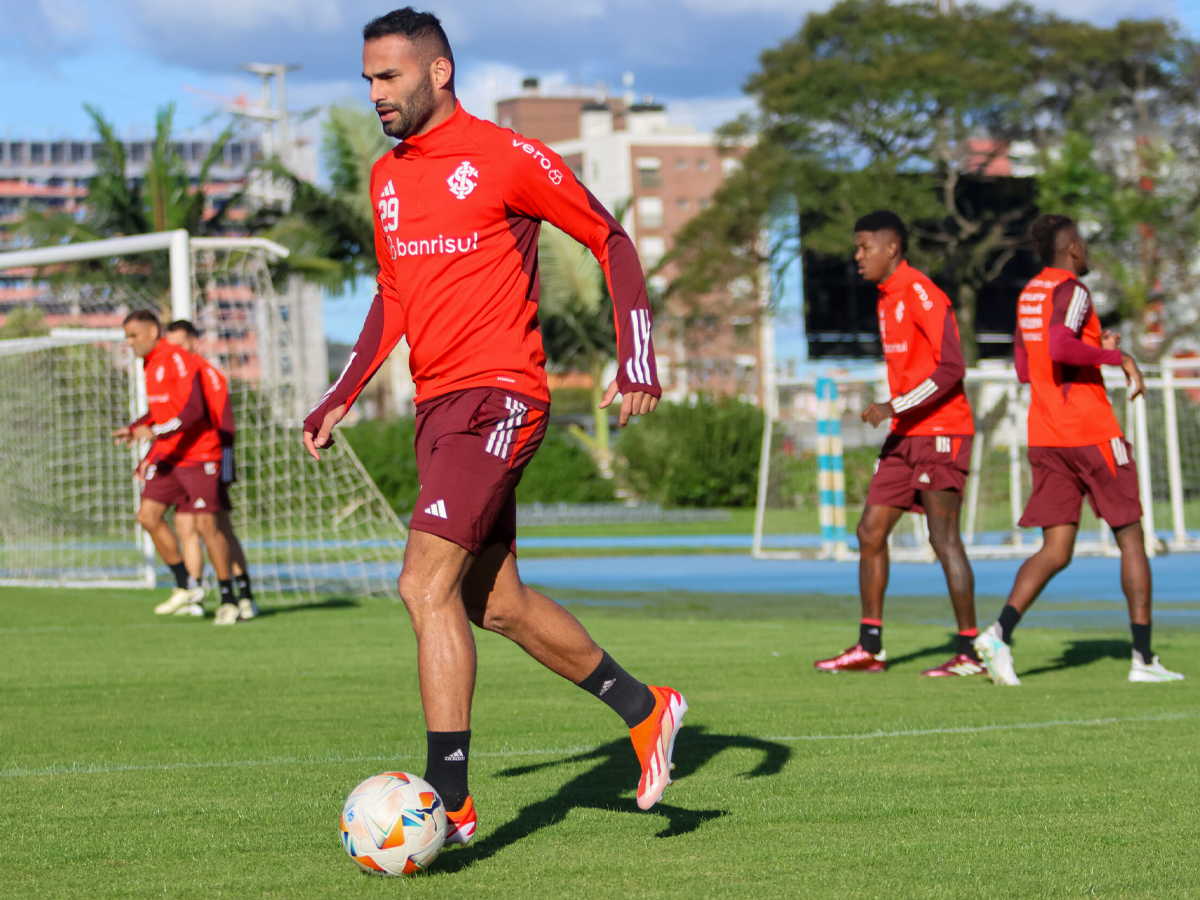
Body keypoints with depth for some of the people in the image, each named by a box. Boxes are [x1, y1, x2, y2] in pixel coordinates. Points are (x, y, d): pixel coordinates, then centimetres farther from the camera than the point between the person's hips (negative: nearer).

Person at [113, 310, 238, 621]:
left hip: (198, 454, -9)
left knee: (206, 525, -10)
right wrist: (134, 429, 14)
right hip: (167, 456, 9)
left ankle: (228, 600, -2)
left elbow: (193, 410, -22)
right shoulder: (149, 365, 14)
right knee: (148, 516, -2)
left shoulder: (177, 360, -14)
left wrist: (157, 432, -30)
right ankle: (184, 588, 8)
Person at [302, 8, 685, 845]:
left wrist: (637, 358, -8)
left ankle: (450, 798, -15)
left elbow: (610, 238, -1)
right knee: (494, 601, 12)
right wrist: (343, 396, 16)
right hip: (437, 402, 8)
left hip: (497, 397, -8)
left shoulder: (507, 158, -8)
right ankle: (645, 710, 30)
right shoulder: (387, 178, 14)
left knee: (427, 585, -17)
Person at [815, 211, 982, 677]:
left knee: (944, 538, -8)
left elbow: (951, 368, -21)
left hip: (939, 433, -9)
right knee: (870, 532, 6)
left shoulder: (922, 294, -14)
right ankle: (870, 647, 10)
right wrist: (895, 412, 18)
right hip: (905, 436, 9)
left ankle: (970, 652, -3)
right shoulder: (887, 299, 16)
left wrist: (895, 407, -22)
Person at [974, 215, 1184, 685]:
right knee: (1130, 538, 4)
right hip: (1091, 433, -7)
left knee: (1056, 549, 3)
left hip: (1045, 436, 7)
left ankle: (1000, 631, -19)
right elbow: (1059, 347, -28)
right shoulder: (1072, 290, -10)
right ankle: (1143, 657, 4)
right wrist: (1116, 356, -18)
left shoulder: (1028, 296, 15)